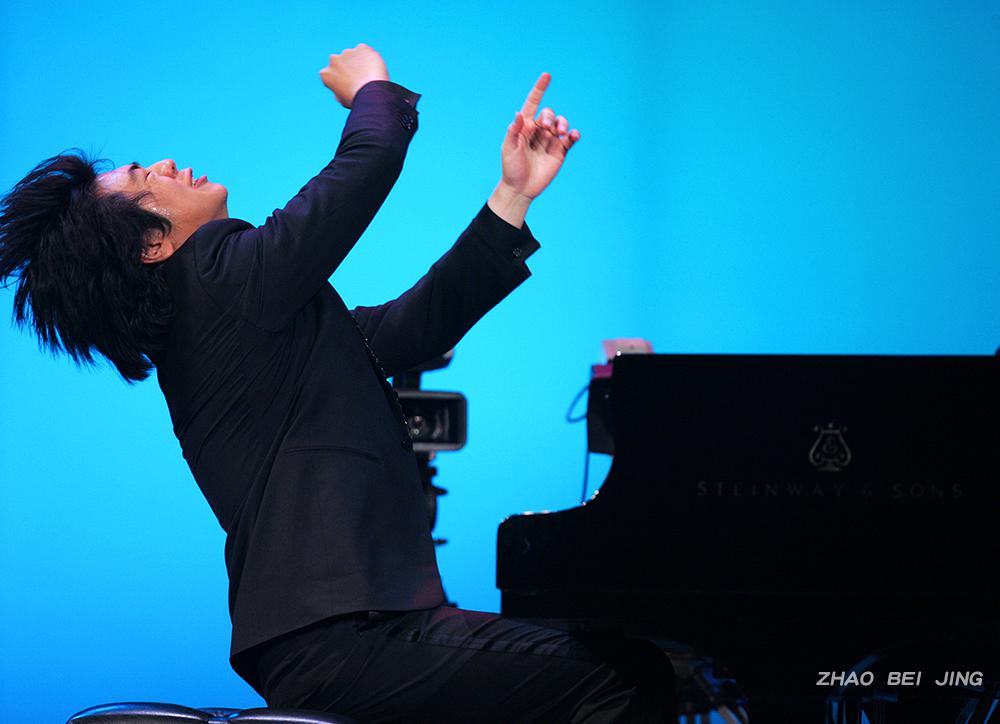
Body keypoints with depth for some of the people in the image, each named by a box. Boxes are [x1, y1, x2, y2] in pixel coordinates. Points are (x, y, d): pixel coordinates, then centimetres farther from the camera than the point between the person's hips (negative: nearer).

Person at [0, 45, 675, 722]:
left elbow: (415, 327, 21)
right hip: (338, 637, -10)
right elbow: (372, 156, -7)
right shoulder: (220, 276, -10)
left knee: (623, 660, 8)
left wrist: (512, 196, 20)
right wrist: (371, 87, 16)